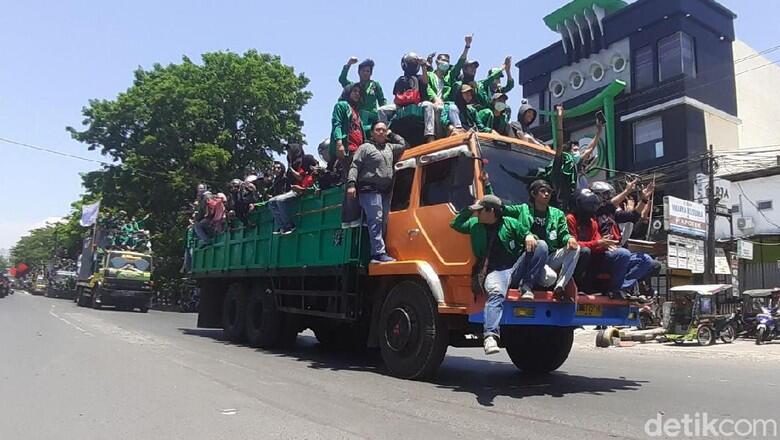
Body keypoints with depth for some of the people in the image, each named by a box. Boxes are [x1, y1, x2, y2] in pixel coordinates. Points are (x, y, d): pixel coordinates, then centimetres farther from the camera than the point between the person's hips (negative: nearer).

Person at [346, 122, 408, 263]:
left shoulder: (390, 147, 23)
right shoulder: (365, 147, 6)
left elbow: (403, 145, 34)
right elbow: (355, 166, -2)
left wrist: (391, 134, 27)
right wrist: (351, 184, -15)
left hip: (386, 191, 7)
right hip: (370, 189, -7)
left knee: (383, 222, 2)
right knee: (376, 220, -16)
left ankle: (378, 254, 3)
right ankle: (379, 253, -21)